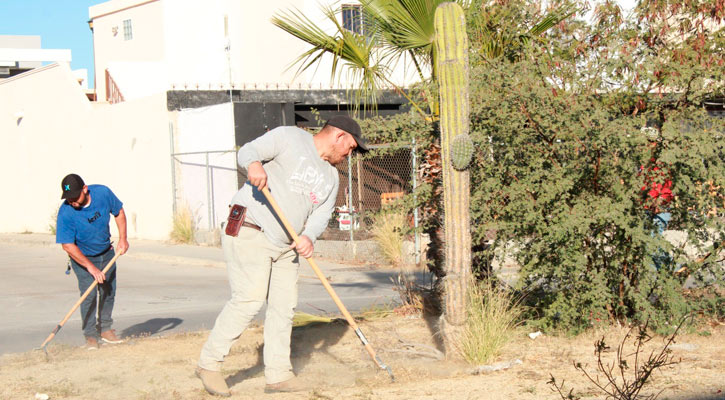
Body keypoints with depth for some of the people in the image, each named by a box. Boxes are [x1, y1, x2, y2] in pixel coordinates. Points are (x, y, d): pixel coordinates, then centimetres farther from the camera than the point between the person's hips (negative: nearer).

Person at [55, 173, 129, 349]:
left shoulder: (103, 193, -21)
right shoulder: (65, 213, -30)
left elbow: (118, 212, 0)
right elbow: (68, 245, -27)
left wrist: (122, 239, -7)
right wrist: (91, 267, -29)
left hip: (106, 253, 4)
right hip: (82, 256, -4)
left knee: (109, 291, 7)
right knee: (89, 294, -13)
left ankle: (105, 328, 22)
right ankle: (90, 335, -3)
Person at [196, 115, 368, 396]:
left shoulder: (330, 176, 18)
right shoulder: (289, 137, -2)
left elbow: (321, 214, 7)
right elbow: (247, 151, -10)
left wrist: (309, 236, -15)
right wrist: (253, 163, -35)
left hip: (285, 246, 8)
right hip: (249, 233, -8)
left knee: (284, 305, 6)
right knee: (249, 299, -16)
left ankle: (278, 375, 15)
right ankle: (209, 363, -7)